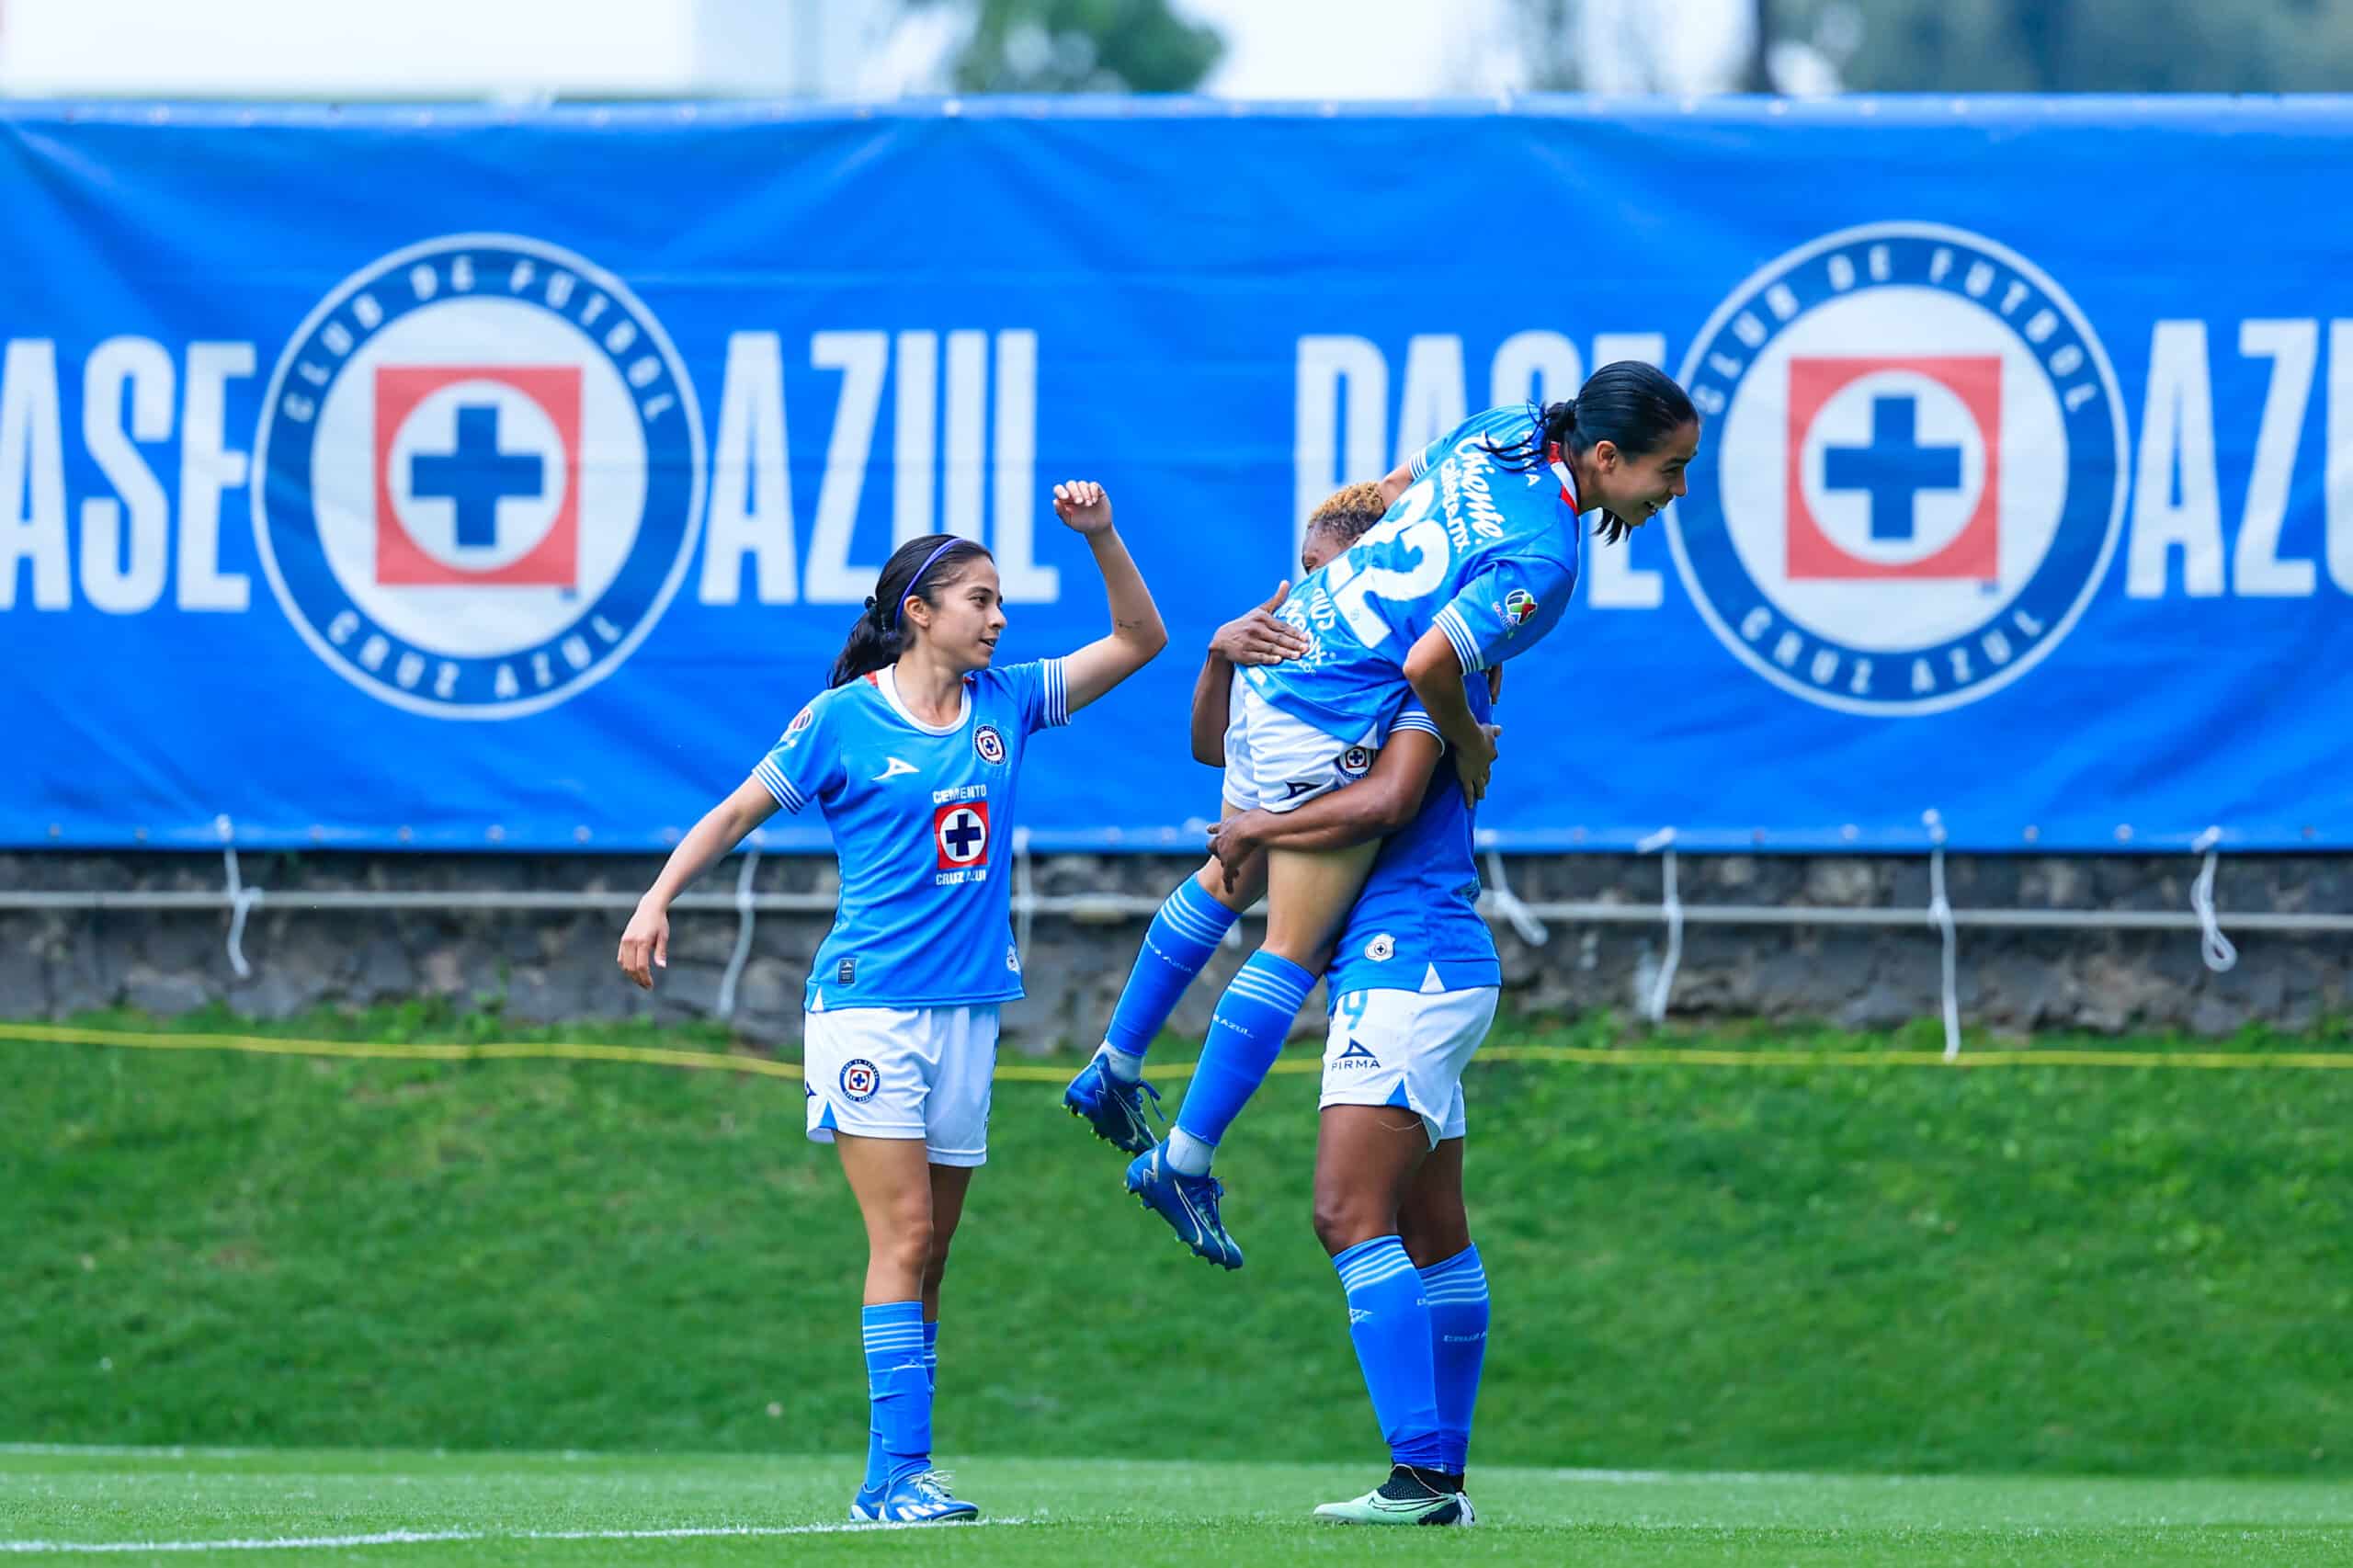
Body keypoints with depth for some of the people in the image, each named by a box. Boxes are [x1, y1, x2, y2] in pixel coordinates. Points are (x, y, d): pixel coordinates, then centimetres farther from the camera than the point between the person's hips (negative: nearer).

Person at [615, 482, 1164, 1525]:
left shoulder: (1007, 702, 10)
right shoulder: (844, 718, -3)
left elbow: (1139, 639, 14)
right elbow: (739, 811, 6)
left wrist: (1100, 536, 1)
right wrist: (656, 901, -4)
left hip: (969, 1004, 5)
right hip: (869, 1001, -5)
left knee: (927, 1254, 5)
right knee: (903, 1236, -14)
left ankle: (893, 1478, 8)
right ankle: (898, 1469, -16)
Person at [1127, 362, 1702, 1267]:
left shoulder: (1506, 434, 1)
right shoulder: (1542, 564, -24)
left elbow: (1396, 487, 17)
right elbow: (1430, 665, -29)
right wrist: (1469, 747, -9)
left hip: (1278, 655, 9)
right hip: (1331, 722, -9)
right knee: (1293, 951, 0)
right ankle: (1184, 1163, 2)